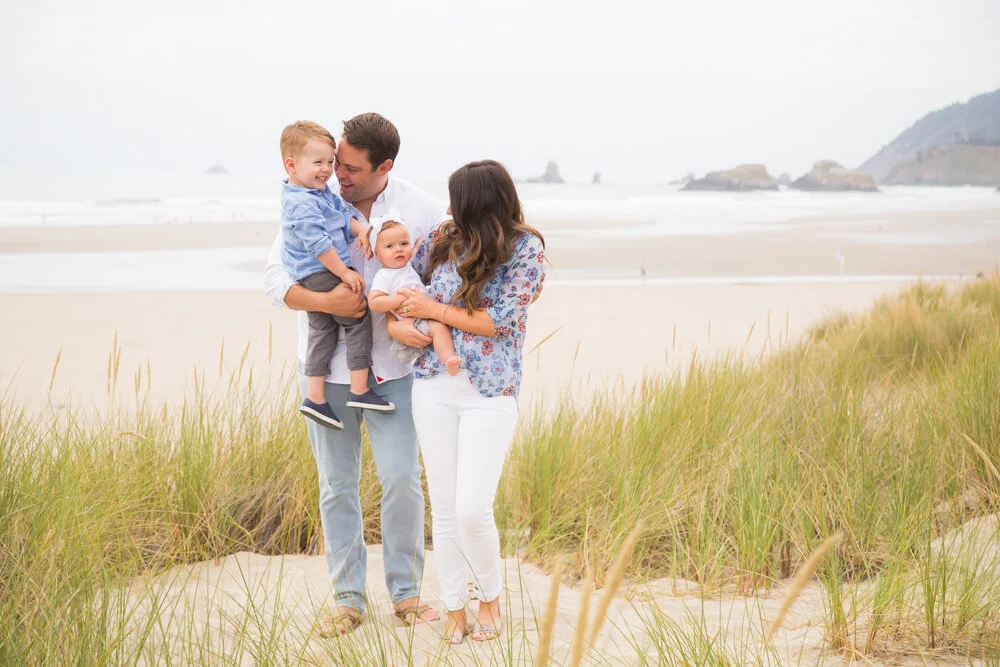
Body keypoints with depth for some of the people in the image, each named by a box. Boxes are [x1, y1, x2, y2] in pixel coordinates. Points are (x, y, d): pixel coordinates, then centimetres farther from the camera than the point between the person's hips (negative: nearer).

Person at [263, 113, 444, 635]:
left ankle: (406, 592, 10)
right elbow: (275, 277, -5)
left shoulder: (419, 209, -4)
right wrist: (326, 302, -21)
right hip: (327, 369, 1)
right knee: (336, 485, 5)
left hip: (391, 368, -1)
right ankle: (348, 598, 15)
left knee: (401, 478, -7)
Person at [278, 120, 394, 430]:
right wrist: (344, 273, -19)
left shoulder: (322, 193, 11)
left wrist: (360, 230, -4)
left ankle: (315, 398, 13)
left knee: (322, 332, 11)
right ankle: (359, 391, 1)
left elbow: (343, 214, 17)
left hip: (312, 279, 10)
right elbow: (318, 244, -24)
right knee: (359, 322, -3)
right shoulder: (302, 204, -22)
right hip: (321, 274, -10)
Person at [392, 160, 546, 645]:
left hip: (489, 395, -4)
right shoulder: (444, 238, 5)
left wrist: (435, 309, -9)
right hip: (434, 386, 4)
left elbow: (498, 321, -13)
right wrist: (398, 320, 3)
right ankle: (454, 609, 20)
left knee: (472, 511, -10)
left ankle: (490, 597, 17)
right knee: (444, 509, 7)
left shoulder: (526, 250, -8)